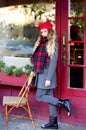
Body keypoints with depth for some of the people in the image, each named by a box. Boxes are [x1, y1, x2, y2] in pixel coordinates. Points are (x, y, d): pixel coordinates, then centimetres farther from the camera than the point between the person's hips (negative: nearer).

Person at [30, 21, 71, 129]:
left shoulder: (53, 44, -12)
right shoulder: (41, 43, 11)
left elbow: (53, 62, -16)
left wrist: (48, 78, -19)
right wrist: (33, 70, 13)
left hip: (47, 74, -8)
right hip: (41, 73, 8)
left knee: (39, 96, -5)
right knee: (49, 97, 10)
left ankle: (63, 103, 1)